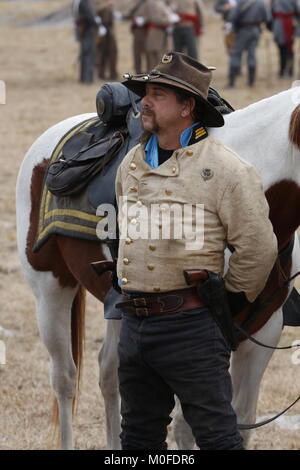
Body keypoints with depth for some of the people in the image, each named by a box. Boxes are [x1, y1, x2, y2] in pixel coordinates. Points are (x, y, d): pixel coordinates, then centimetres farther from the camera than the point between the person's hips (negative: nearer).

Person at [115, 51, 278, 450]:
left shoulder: (224, 169, -11)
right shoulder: (131, 165, 10)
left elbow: (259, 247, -10)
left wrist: (229, 298, -2)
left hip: (190, 326, -7)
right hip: (134, 323, 7)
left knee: (216, 435, -2)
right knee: (138, 435, 17)